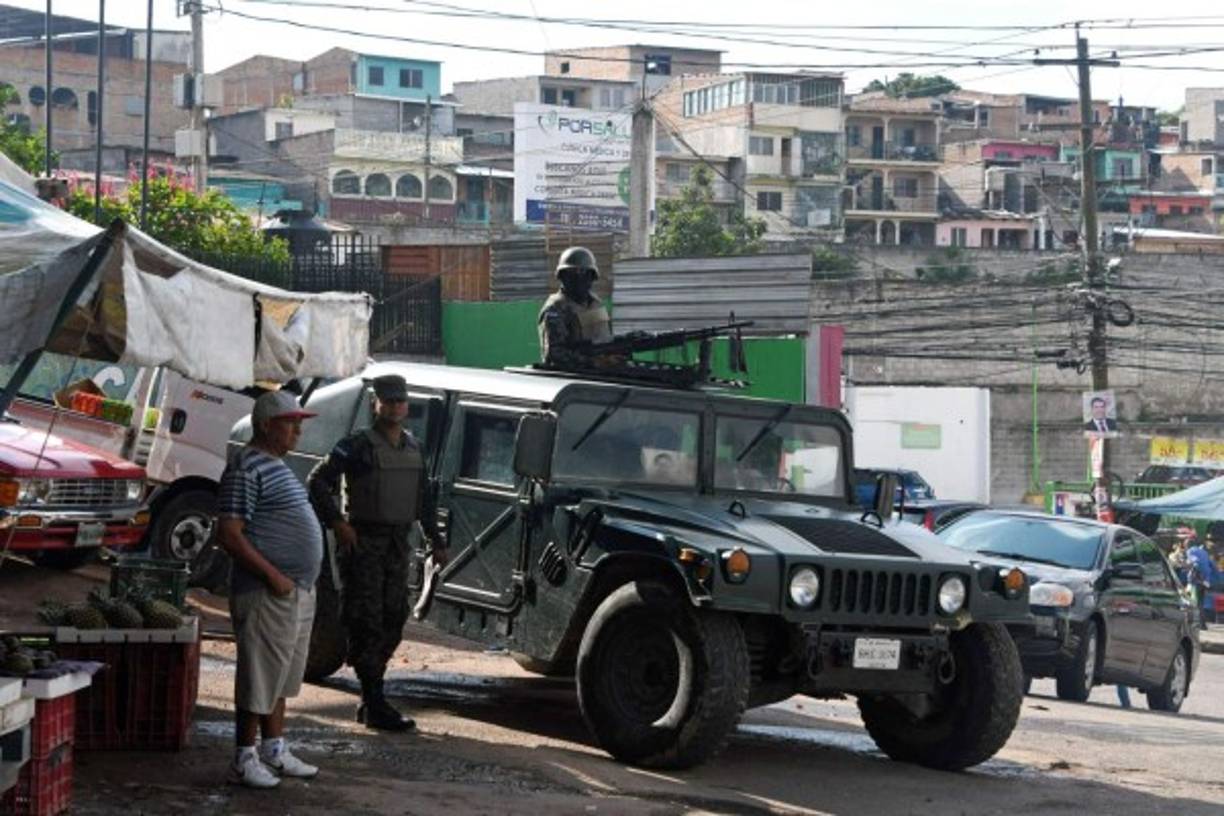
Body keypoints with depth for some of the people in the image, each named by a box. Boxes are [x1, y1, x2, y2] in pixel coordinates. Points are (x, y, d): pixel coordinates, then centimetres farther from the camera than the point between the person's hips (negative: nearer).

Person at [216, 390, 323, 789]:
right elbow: (229, 534, -20)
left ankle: (275, 751, 26)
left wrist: (303, 582, 17)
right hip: (268, 594, -10)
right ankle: (245, 760, 5)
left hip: (298, 592, 10)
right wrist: (274, 576, -21)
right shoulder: (246, 468, -15)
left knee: (281, 678, 17)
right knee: (260, 677, -3)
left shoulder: (276, 465, 16)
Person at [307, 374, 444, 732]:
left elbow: (424, 498, 23)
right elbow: (318, 481, -8)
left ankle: (370, 700, 20)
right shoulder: (358, 446, -7)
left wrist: (435, 541, 20)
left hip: (398, 543, 7)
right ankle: (375, 707, -6)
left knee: (393, 620, 9)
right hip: (363, 541, -7)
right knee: (367, 622, -7)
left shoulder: (414, 449, 13)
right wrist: (337, 522, -16)